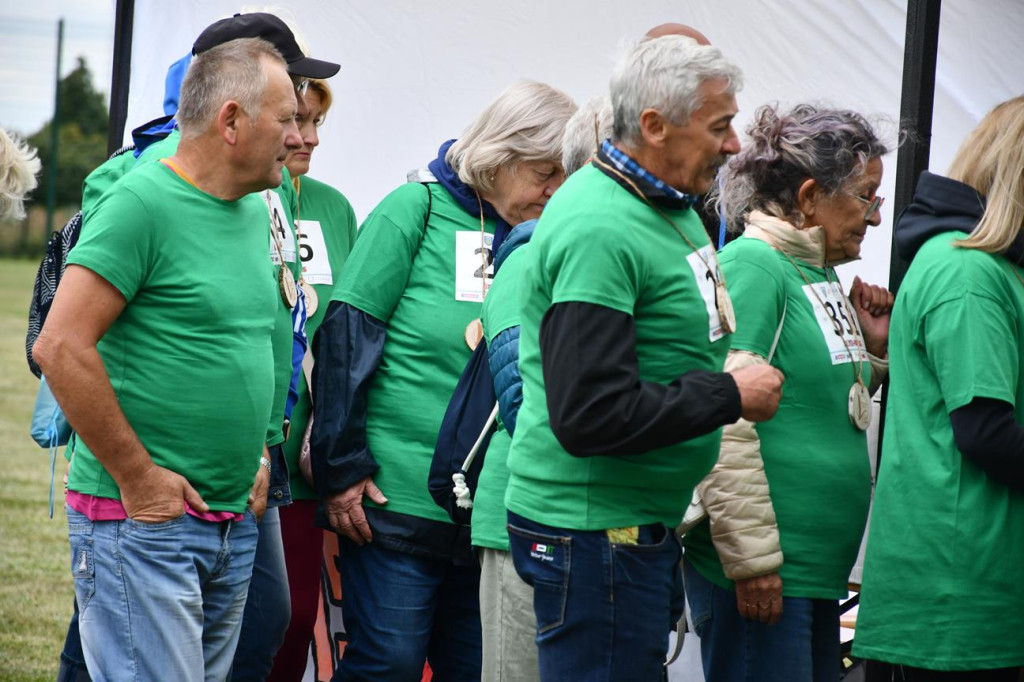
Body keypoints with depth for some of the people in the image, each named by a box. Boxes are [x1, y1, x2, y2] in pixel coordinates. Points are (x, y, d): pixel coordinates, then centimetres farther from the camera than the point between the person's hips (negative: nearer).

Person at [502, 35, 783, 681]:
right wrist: (731, 396, -18)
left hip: (646, 523, 10)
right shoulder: (599, 229, -21)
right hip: (595, 530, -10)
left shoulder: (669, 205, 11)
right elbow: (590, 416, -27)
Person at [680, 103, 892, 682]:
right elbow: (724, 426, -21)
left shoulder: (820, 272, 16)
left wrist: (875, 350, 9)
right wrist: (752, 563, -22)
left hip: (819, 570, 10)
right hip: (761, 571, -9)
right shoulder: (752, 266, -12)